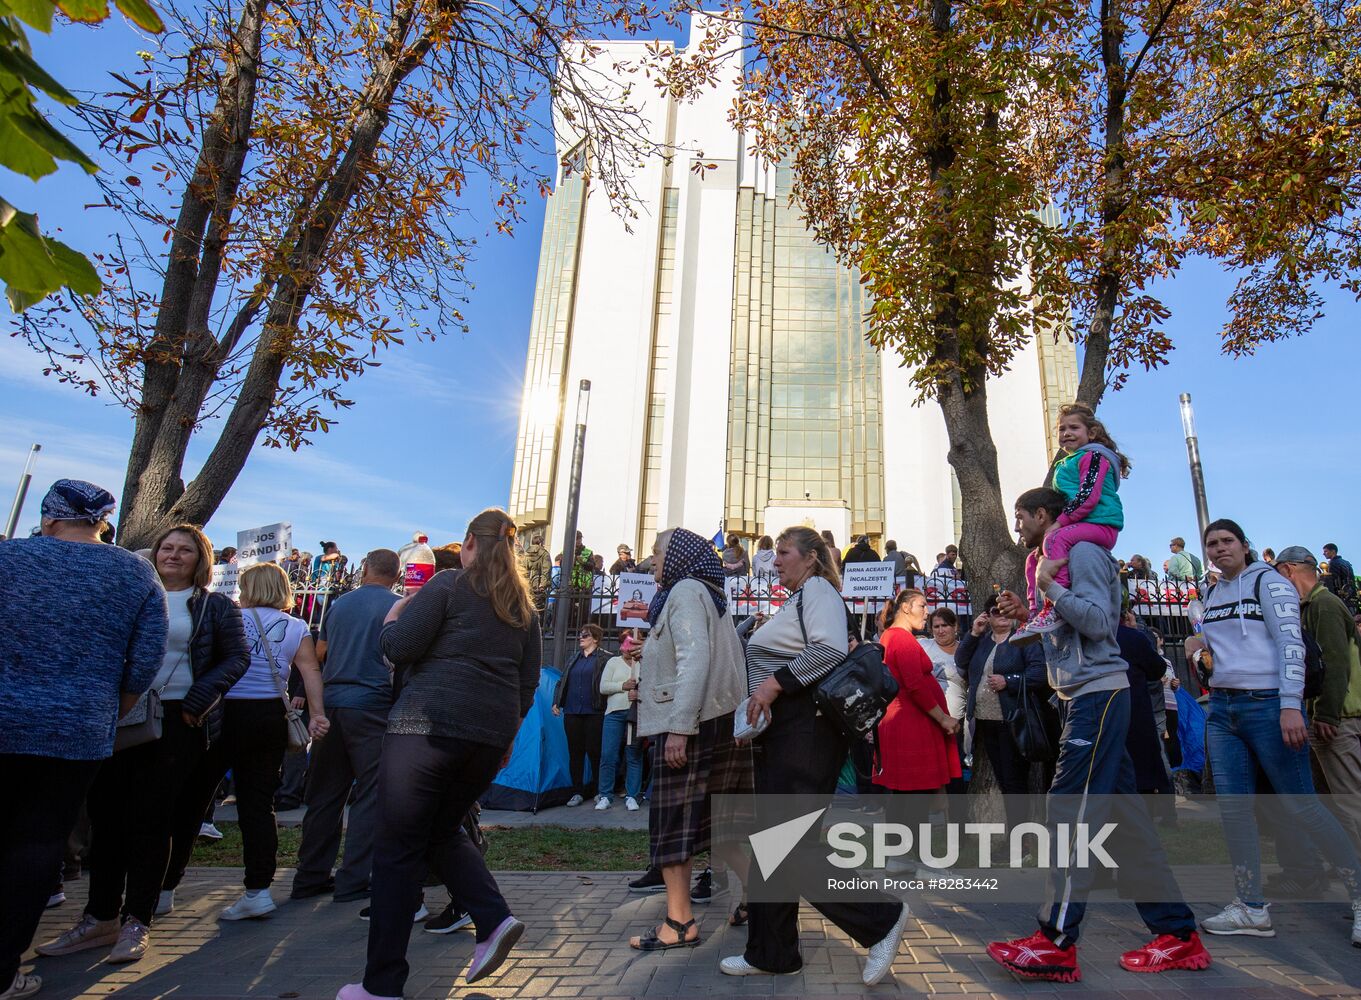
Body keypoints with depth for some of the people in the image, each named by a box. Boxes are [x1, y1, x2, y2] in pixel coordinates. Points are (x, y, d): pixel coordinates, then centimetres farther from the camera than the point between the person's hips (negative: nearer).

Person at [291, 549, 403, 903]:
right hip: (372, 704, -5)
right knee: (370, 794, 3)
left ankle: (310, 877, 22)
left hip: (331, 700, 6)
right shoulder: (397, 607, -5)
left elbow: (320, 653, 20)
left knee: (325, 793, 14)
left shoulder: (340, 604, 11)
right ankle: (353, 880, 5)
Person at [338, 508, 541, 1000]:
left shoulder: (449, 584, -3)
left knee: (398, 848, 4)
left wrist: (393, 617, 13)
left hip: (430, 724, -6)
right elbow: (529, 682, 15)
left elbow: (399, 649, -7)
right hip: (491, 734, 6)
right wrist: (507, 737, 24)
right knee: (443, 831, 23)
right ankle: (495, 919, 8)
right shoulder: (524, 605, 14)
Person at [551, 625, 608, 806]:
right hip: (572, 712, 5)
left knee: (594, 752, 0)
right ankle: (577, 792, 17)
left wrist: (606, 708, -11)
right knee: (575, 752, 8)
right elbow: (561, 681, 20)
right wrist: (556, 702, 10)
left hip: (594, 713, -5)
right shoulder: (574, 658, 16)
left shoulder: (604, 659, -1)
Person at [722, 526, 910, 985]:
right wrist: (759, 706, 15)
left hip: (806, 728, -10)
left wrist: (776, 683, -23)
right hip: (779, 729, 10)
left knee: (794, 842, -10)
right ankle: (771, 952, 21)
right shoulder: (794, 599, 23)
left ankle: (880, 918, 5)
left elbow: (830, 649, -24)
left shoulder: (817, 590, -7)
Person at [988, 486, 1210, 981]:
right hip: (1087, 698, 10)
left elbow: (1098, 621, -19)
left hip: (1097, 694, -10)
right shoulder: (1060, 558, 21)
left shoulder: (1082, 551, -8)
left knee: (1069, 811, -10)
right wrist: (1028, 616, 11)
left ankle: (1056, 944, -5)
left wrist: (1048, 587, -14)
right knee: (1123, 814, 11)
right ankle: (1177, 934, 19)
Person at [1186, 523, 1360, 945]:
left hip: (1268, 704, -6)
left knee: (1299, 805, -3)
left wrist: (1291, 705, -22)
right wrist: (1199, 655, 3)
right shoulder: (1212, 596, 16)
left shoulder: (1268, 582, -2)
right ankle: (1251, 908, 8)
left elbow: (1291, 642, -12)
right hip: (1222, 708, 6)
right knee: (1233, 806, 2)